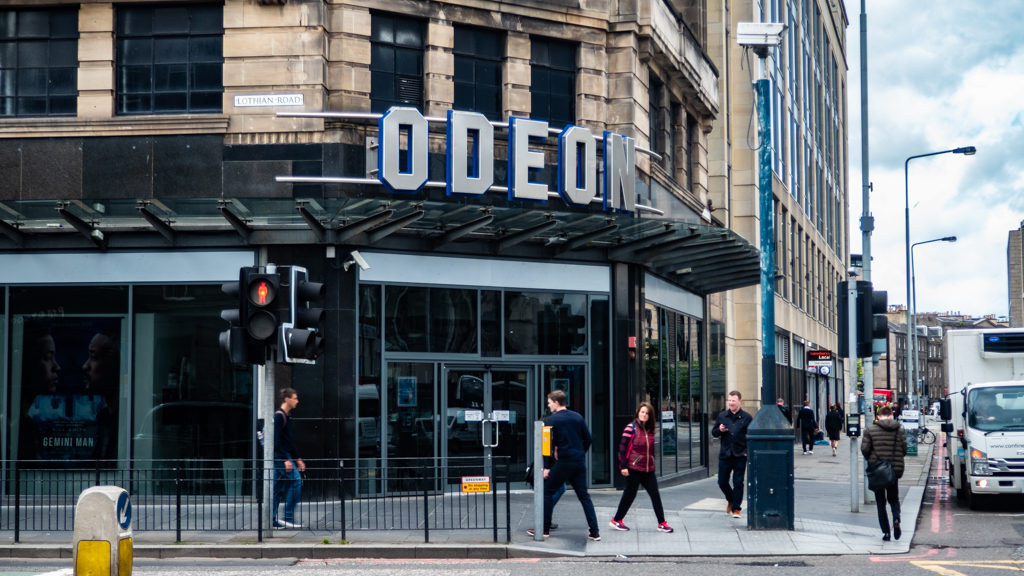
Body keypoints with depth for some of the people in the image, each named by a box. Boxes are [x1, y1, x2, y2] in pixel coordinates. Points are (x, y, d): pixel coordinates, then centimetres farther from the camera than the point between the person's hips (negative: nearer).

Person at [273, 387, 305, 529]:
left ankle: (272, 520, 10)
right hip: (280, 457, -10)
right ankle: (288, 517, -11)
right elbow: (276, 440, -19)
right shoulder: (279, 416, -12)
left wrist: (298, 459, 23)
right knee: (296, 481, -12)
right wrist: (285, 460, -21)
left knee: (278, 488, 8)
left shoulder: (287, 416, 18)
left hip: (284, 457, 10)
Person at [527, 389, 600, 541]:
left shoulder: (552, 420, -6)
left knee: (547, 492, 9)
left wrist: (547, 466, -5)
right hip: (580, 463, 5)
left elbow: (549, 444, -9)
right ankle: (595, 532, 4)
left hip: (563, 462, -5)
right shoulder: (578, 417, 10)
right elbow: (588, 438, 11)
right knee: (584, 496, 9)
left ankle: (544, 529, 10)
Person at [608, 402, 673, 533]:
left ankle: (662, 523, 6)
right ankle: (616, 520, 18)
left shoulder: (650, 430, 10)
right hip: (633, 468, -6)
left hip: (648, 469, 6)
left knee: (655, 495, 2)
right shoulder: (631, 427, -8)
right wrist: (623, 466, -14)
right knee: (630, 495, 3)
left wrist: (653, 464, 20)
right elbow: (622, 447, -10)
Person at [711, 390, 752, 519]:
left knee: (738, 483, 0)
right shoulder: (722, 416, 7)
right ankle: (731, 500, 35)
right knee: (722, 482, 8)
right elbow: (713, 433, 13)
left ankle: (736, 508, 12)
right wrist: (719, 430, -9)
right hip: (725, 455, 3)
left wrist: (748, 450, -7)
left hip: (740, 455, -3)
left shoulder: (746, 417, -1)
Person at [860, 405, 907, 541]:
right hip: (894, 469, 1)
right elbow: (904, 448, -2)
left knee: (880, 502, 9)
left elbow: (864, 449, -9)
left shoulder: (870, 429, -6)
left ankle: (886, 532, 3)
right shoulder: (900, 429, -1)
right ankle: (896, 520, -11)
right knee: (893, 498, 17)